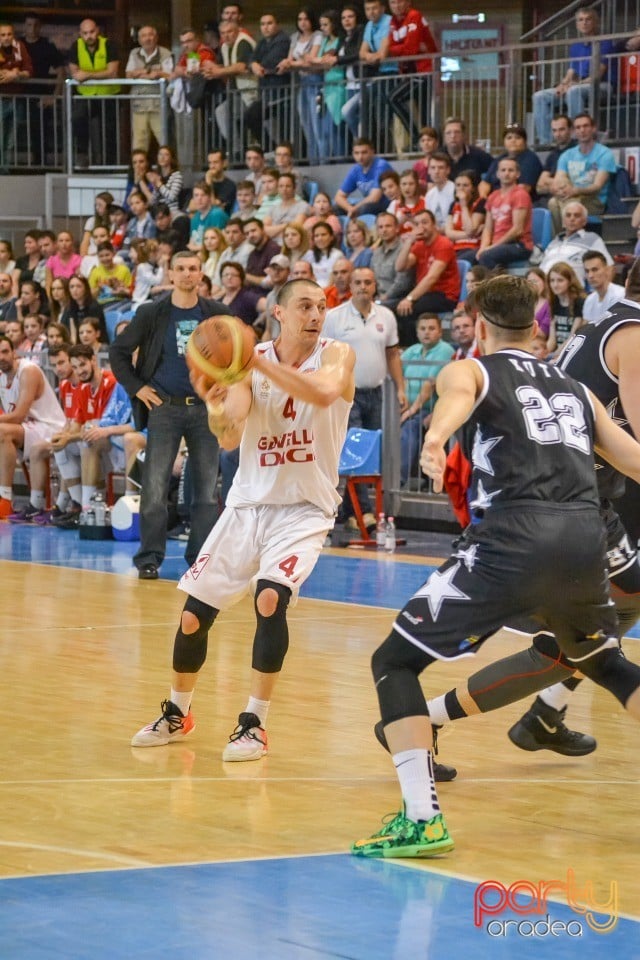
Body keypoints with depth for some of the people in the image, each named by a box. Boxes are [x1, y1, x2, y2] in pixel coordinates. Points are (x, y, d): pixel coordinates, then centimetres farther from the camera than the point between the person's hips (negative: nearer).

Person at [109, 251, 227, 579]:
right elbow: (118, 351, 4)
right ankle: (149, 558, 2)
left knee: (206, 490, 3)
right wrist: (137, 388, -3)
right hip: (164, 407, -2)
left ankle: (202, 558, 10)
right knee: (154, 490, -4)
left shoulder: (216, 314, 3)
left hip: (205, 408, 2)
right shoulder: (152, 314, -1)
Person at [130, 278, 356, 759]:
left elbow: (323, 393, -32)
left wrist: (260, 361, -37)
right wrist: (215, 406, -37)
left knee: (270, 598, -27)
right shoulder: (249, 363, -3)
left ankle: (255, 724, -14)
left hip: (304, 509, -3)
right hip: (248, 504, 3)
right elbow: (229, 437, -15)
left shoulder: (335, 355, -8)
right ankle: (177, 714, 29)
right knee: (193, 616, 4)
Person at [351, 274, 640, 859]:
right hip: (586, 536, 5)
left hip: (514, 537, -5)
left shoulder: (470, 370, 14)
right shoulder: (576, 389, 27)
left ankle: (422, 819, -10)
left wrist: (437, 437, -34)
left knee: (395, 662, 5)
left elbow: (457, 396, -12)